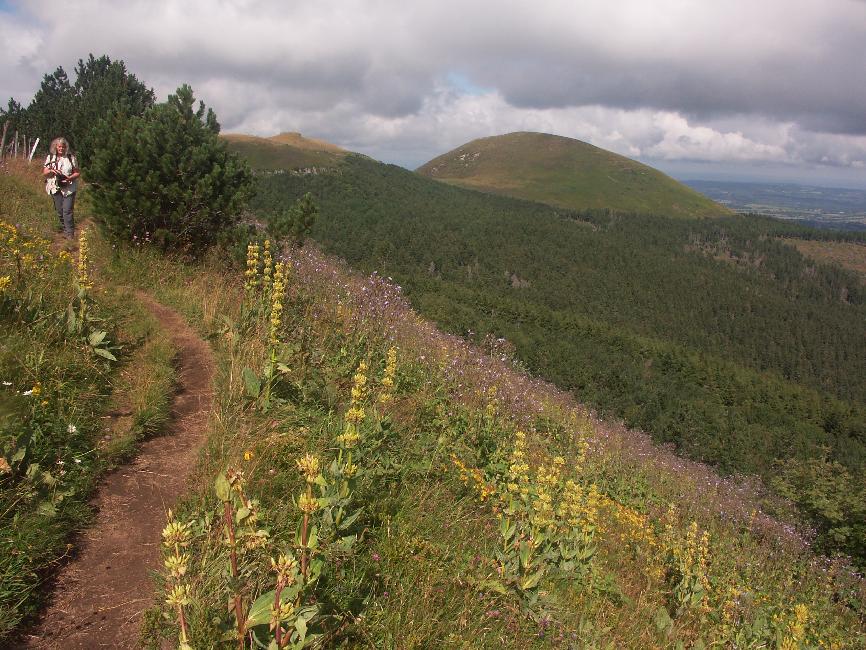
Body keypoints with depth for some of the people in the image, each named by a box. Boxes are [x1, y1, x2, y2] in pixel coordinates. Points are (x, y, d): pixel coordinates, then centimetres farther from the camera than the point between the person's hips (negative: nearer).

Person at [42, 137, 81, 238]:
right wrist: (51, 171, -14)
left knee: (67, 211, -10)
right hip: (55, 188, 3)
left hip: (69, 188, -3)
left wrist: (69, 178, -17)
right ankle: (64, 228, 25)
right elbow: (44, 173, 8)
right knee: (59, 211, 9)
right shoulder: (50, 157, 8)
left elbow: (77, 173, 2)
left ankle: (70, 233, -6)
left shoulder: (71, 157, 1)